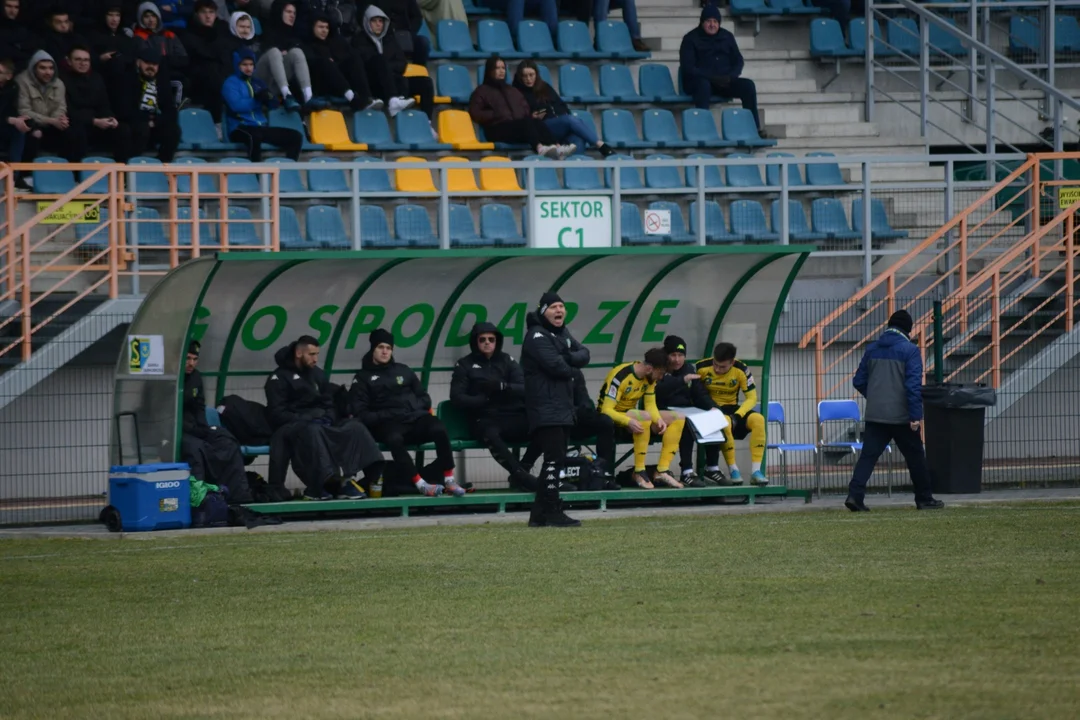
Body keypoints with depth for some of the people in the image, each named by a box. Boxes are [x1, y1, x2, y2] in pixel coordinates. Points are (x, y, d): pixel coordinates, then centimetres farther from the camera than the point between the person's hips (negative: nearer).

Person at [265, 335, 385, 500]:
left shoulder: (317, 374, 20)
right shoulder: (279, 378, -1)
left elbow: (329, 403, 23)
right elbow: (276, 413, -10)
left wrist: (328, 417, -1)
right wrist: (305, 419, -19)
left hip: (322, 422, 7)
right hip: (293, 424, -7)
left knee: (355, 427, -18)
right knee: (313, 431, -41)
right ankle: (321, 485, -45)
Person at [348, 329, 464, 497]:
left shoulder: (402, 370, 22)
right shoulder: (363, 378, 11)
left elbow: (425, 398, 23)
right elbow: (360, 414, 2)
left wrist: (414, 407, 0)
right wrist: (385, 415, -11)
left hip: (415, 417, 3)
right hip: (387, 424, -3)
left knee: (439, 429, -31)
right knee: (394, 439, -40)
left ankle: (449, 479, -25)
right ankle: (420, 483, -40)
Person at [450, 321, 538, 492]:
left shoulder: (506, 361, 15)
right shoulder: (465, 365, 10)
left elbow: (526, 389, 3)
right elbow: (457, 398, 0)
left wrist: (502, 387, -15)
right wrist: (485, 399, -10)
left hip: (512, 415, 3)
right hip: (483, 419, -3)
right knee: (491, 435, -40)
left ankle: (519, 475, -15)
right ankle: (523, 477, -39)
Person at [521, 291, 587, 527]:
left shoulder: (563, 334, 19)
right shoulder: (537, 336, -11)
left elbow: (584, 356, 8)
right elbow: (556, 366, -21)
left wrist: (567, 358, -12)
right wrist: (570, 368, 0)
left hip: (562, 407, 10)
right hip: (545, 408, -10)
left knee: (556, 459, 10)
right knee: (554, 458, -14)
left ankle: (539, 514, 13)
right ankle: (552, 512, -15)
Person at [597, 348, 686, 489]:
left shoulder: (650, 378, -2)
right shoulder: (620, 376, -26)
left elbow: (650, 405, 3)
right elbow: (606, 410, -28)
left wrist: (659, 419, -20)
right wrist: (629, 421, -44)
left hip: (630, 414, 8)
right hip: (611, 418, -8)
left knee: (678, 419, -5)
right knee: (644, 416, -38)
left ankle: (662, 471, -11)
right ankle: (639, 472, -29)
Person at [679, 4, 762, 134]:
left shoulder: (727, 37, 14)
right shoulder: (691, 39, 0)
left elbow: (738, 61, 12)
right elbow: (687, 67, -10)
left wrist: (730, 76, -11)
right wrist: (712, 78, -21)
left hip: (725, 81, 4)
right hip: (698, 81, -4)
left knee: (748, 85, -20)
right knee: (703, 85, -40)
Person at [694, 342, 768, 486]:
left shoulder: (741, 370, -9)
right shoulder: (701, 368, -13)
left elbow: (751, 398, -6)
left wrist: (737, 415, -24)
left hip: (732, 408, 3)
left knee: (758, 419, -27)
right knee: (724, 421, -39)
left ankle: (755, 470, -25)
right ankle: (733, 470, -26)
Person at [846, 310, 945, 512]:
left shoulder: (873, 349, 8)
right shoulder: (909, 350, -9)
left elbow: (859, 381, 13)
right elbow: (914, 385, -15)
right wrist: (916, 416, -14)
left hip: (874, 414, 4)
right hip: (901, 416, -4)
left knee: (868, 455, 1)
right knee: (915, 457, 10)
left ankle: (855, 495, -15)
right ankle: (924, 499, 18)